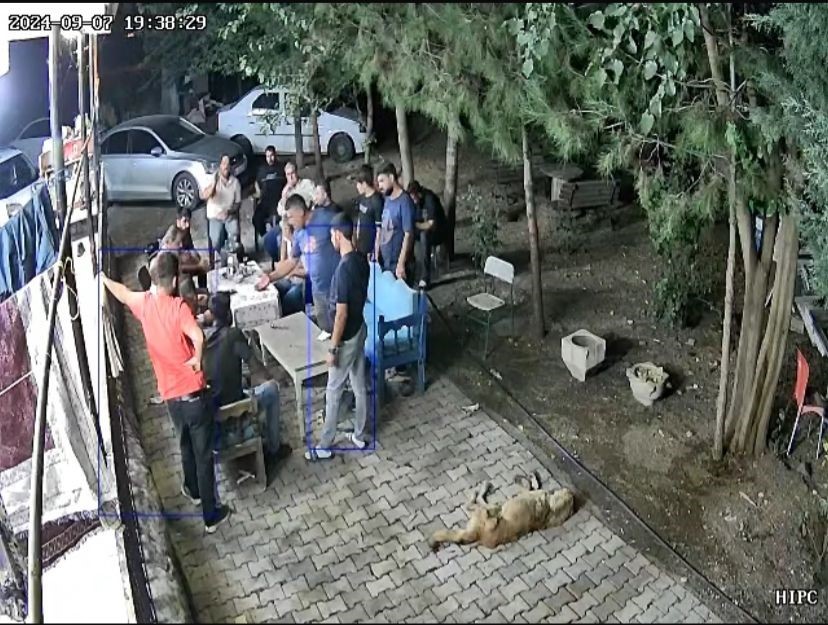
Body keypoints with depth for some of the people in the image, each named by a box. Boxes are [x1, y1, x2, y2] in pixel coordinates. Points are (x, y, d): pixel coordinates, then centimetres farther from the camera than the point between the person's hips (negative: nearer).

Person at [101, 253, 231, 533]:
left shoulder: (143, 303, -2)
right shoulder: (178, 307, -18)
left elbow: (122, 293, 22)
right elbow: (198, 337, -39)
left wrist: (102, 277, 39)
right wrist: (197, 360, -22)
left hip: (171, 395, 6)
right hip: (194, 393, -5)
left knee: (186, 444, 29)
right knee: (204, 454, 6)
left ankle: (193, 490, 50)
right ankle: (211, 515, 16)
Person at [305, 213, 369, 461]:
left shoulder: (344, 268, -27)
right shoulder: (362, 260, 1)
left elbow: (341, 313, -26)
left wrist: (333, 348, -19)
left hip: (347, 337, -9)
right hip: (360, 329, 9)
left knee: (333, 391, 4)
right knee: (359, 386, 18)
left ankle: (324, 446, 16)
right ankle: (359, 436, 32)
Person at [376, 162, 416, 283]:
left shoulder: (404, 201, -15)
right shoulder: (387, 200, 10)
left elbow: (408, 234, -19)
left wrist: (401, 264, -22)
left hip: (398, 264, -8)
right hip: (385, 263, 8)